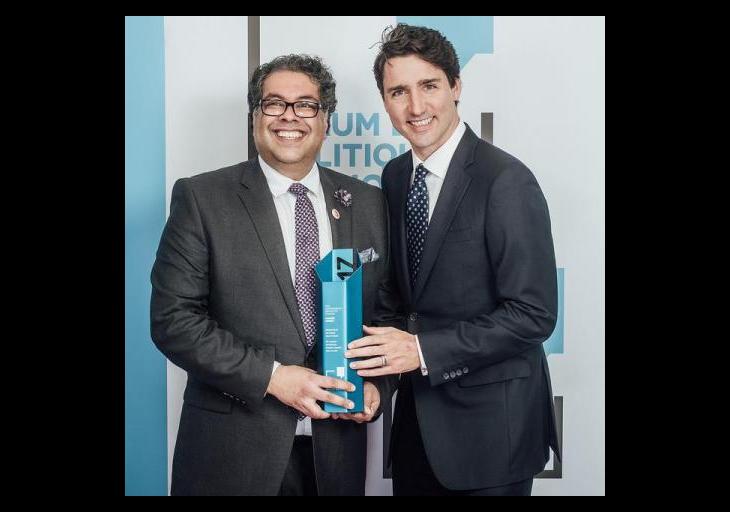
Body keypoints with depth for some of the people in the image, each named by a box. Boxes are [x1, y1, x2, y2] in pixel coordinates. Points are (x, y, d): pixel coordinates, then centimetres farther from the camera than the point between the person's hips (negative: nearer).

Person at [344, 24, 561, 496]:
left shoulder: (506, 181, -18)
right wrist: (396, 344, -4)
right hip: (418, 407, 6)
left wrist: (424, 350, -23)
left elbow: (535, 314, -20)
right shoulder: (395, 177, 4)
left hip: (489, 419, -6)